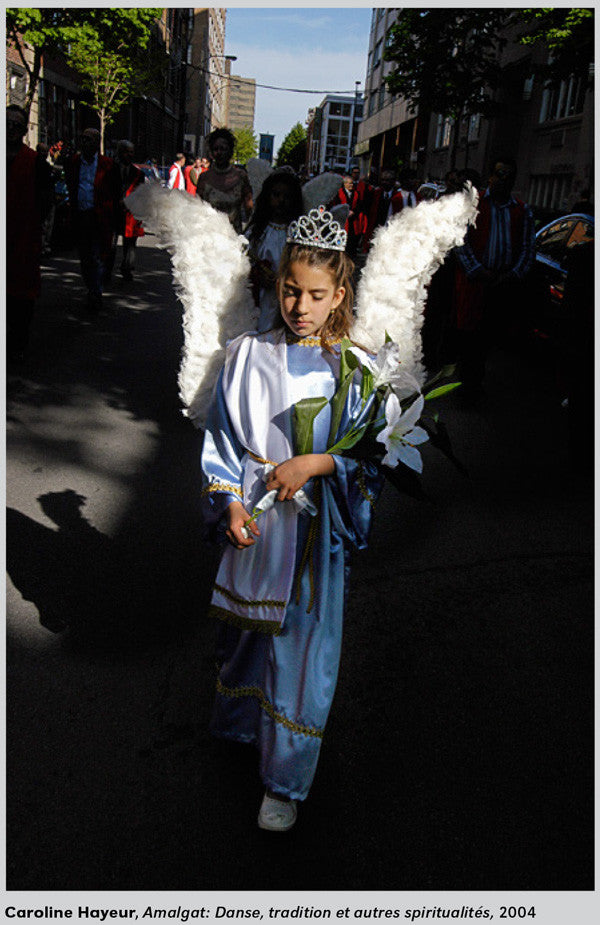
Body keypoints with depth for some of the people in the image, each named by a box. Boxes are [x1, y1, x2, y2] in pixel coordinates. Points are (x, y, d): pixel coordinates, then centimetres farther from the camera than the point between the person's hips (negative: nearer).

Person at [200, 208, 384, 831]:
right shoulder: (248, 355, 0)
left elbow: (371, 452, -4)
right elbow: (222, 436, 2)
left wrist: (315, 464, -18)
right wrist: (231, 503, -9)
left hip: (316, 523, -2)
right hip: (251, 517, 2)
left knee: (303, 643, 2)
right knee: (244, 628, 19)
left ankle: (285, 783, 20)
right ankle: (237, 724, 49)